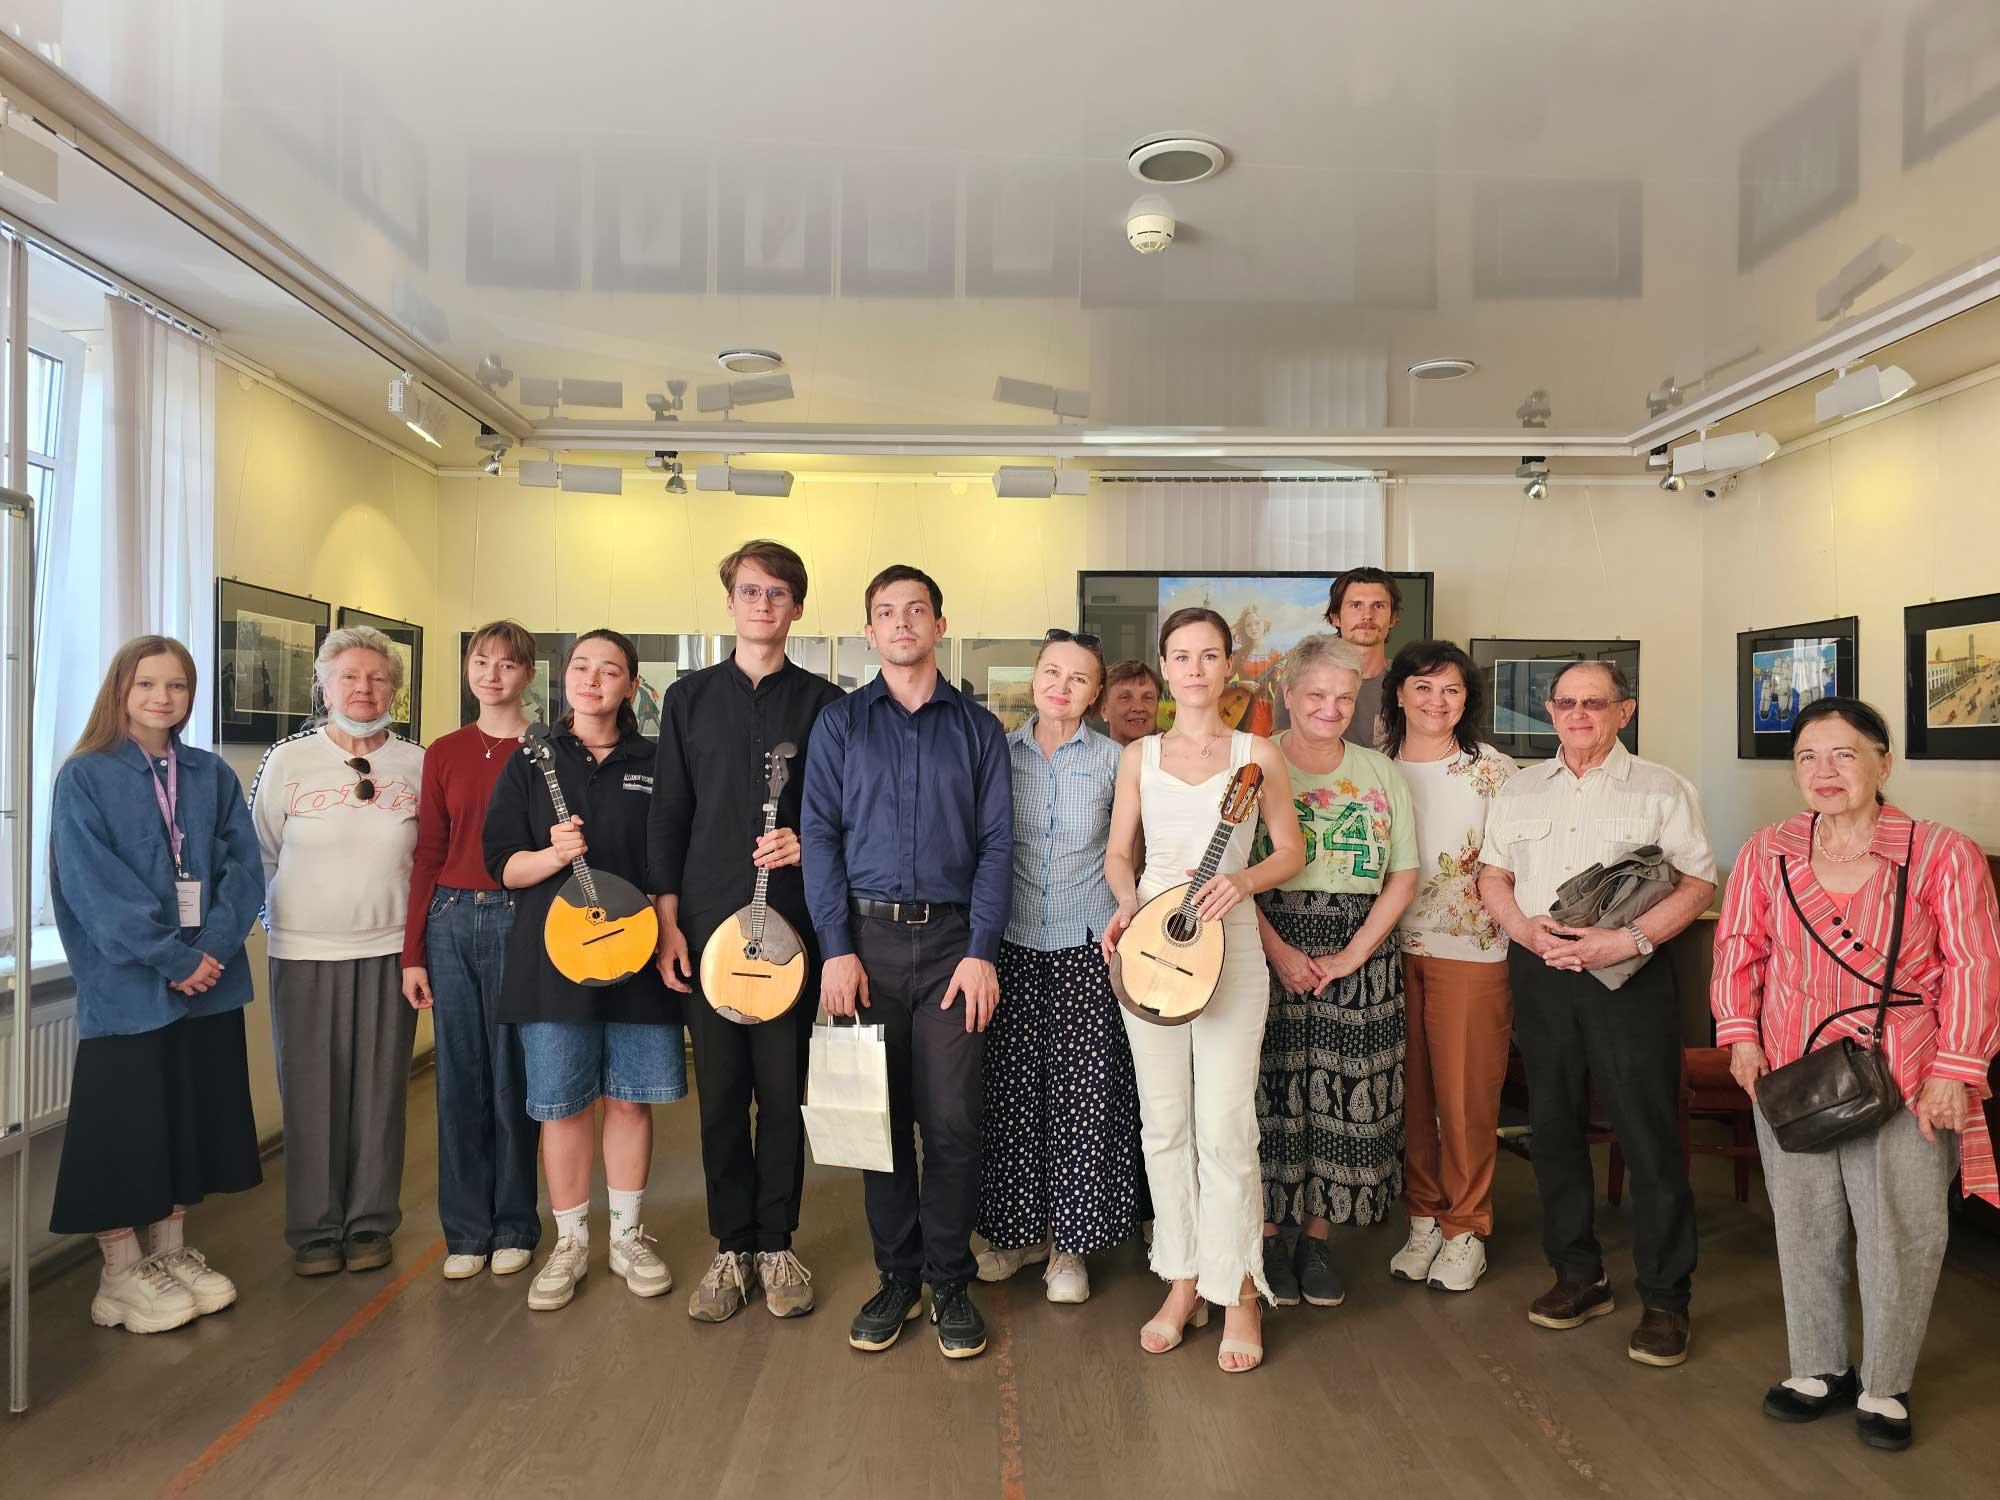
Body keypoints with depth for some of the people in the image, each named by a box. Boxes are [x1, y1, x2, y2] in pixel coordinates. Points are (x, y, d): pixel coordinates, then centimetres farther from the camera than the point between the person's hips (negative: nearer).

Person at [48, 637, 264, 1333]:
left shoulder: (212, 775, 8)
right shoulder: (85, 777, -4)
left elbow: (244, 866, 1)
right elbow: (93, 886, -12)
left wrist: (213, 947, -14)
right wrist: (173, 957, -18)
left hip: (210, 982, 4)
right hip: (126, 986, -4)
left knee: (192, 1119, 12)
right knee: (124, 1126, 4)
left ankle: (170, 1250, 28)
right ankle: (121, 1274, 18)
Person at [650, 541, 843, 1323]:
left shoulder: (822, 701, 5)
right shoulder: (689, 698, 9)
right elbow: (669, 815, 7)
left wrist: (808, 842, -14)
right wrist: (667, 919, 1)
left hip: (792, 920, -1)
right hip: (707, 922, 1)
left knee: (783, 1090, 4)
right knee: (721, 1090, 7)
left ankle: (777, 1245, 19)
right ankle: (732, 1248, 20)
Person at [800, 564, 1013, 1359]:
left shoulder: (977, 727, 9)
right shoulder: (839, 722, 8)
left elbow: (996, 844, 3)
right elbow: (819, 836, 2)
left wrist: (981, 952, -6)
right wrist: (837, 948, -7)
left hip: (951, 941, 0)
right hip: (866, 937, 0)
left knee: (952, 1121, 0)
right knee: (880, 1116, 6)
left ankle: (950, 1281, 16)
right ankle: (896, 1277, 21)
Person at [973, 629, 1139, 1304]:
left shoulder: (1112, 760, 1)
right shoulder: (1000, 752, 3)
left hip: (1085, 946, -1)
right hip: (1013, 944, 1)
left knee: (1080, 1092, 2)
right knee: (1012, 1089, 6)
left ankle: (1069, 1244, 17)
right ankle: (1019, 1228, 24)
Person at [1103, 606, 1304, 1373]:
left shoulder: (1257, 754, 4)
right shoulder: (1139, 756, 9)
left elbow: (1290, 853, 5)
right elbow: (1118, 853, 10)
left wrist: (1241, 879, -14)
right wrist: (1128, 903, -9)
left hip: (1229, 944, -2)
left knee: (1225, 1126, -4)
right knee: (1164, 1123, 9)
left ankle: (1238, 1293, 11)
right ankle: (1183, 1283, 22)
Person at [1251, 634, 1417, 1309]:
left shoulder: (1380, 773, 10)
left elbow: (1403, 876, 6)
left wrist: (1351, 955, -6)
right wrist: (1280, 949, -14)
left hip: (1360, 952, 3)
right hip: (1269, 944, -3)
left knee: (1345, 1095, 4)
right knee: (1272, 1091, -1)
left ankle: (1316, 1239, 19)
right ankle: (1269, 1238, 15)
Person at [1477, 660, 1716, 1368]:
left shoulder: (1662, 789, 1)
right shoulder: (1519, 790, 12)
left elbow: (1698, 882, -4)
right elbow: (1493, 875, 13)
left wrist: (1630, 939, -17)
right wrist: (1526, 928, -7)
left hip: (1628, 974, -4)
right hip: (1540, 971, 4)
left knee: (1649, 1136, -3)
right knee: (1553, 1128, 10)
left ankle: (1665, 1301, 11)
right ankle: (1578, 1276, 26)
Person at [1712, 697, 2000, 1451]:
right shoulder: (1767, 852, 2)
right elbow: (1739, 946, 9)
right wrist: (1740, 1034, 0)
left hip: (1904, 1083, -3)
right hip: (1791, 1077, 3)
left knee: (1899, 1234, 6)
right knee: (1805, 1227, 12)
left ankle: (1885, 1386, 27)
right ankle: (1819, 1368, 31)